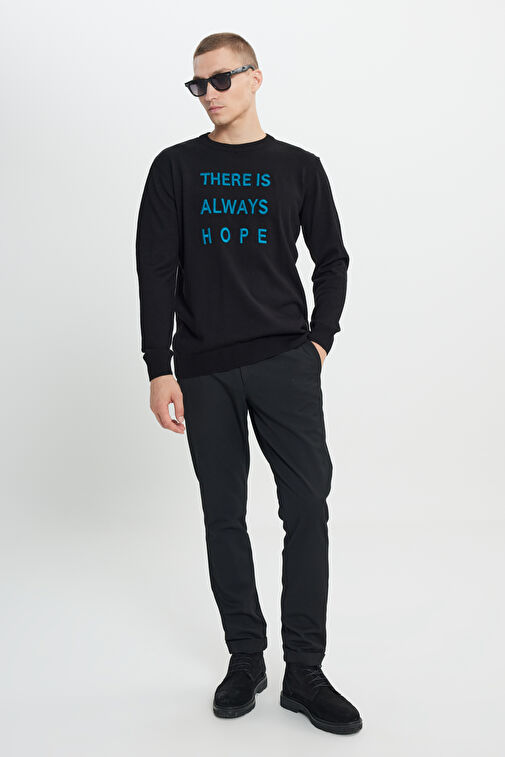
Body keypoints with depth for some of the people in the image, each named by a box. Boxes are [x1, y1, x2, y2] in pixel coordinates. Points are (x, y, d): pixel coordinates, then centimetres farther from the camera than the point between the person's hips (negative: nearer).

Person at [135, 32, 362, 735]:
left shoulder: (299, 168, 10)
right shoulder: (176, 167, 7)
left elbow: (332, 259, 15)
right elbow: (156, 272, 2)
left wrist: (320, 340, 3)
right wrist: (160, 370, -5)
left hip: (285, 362, 0)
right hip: (205, 370, 0)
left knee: (308, 507, -5)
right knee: (224, 517, 6)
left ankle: (304, 672, 7)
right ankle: (245, 658, 21)